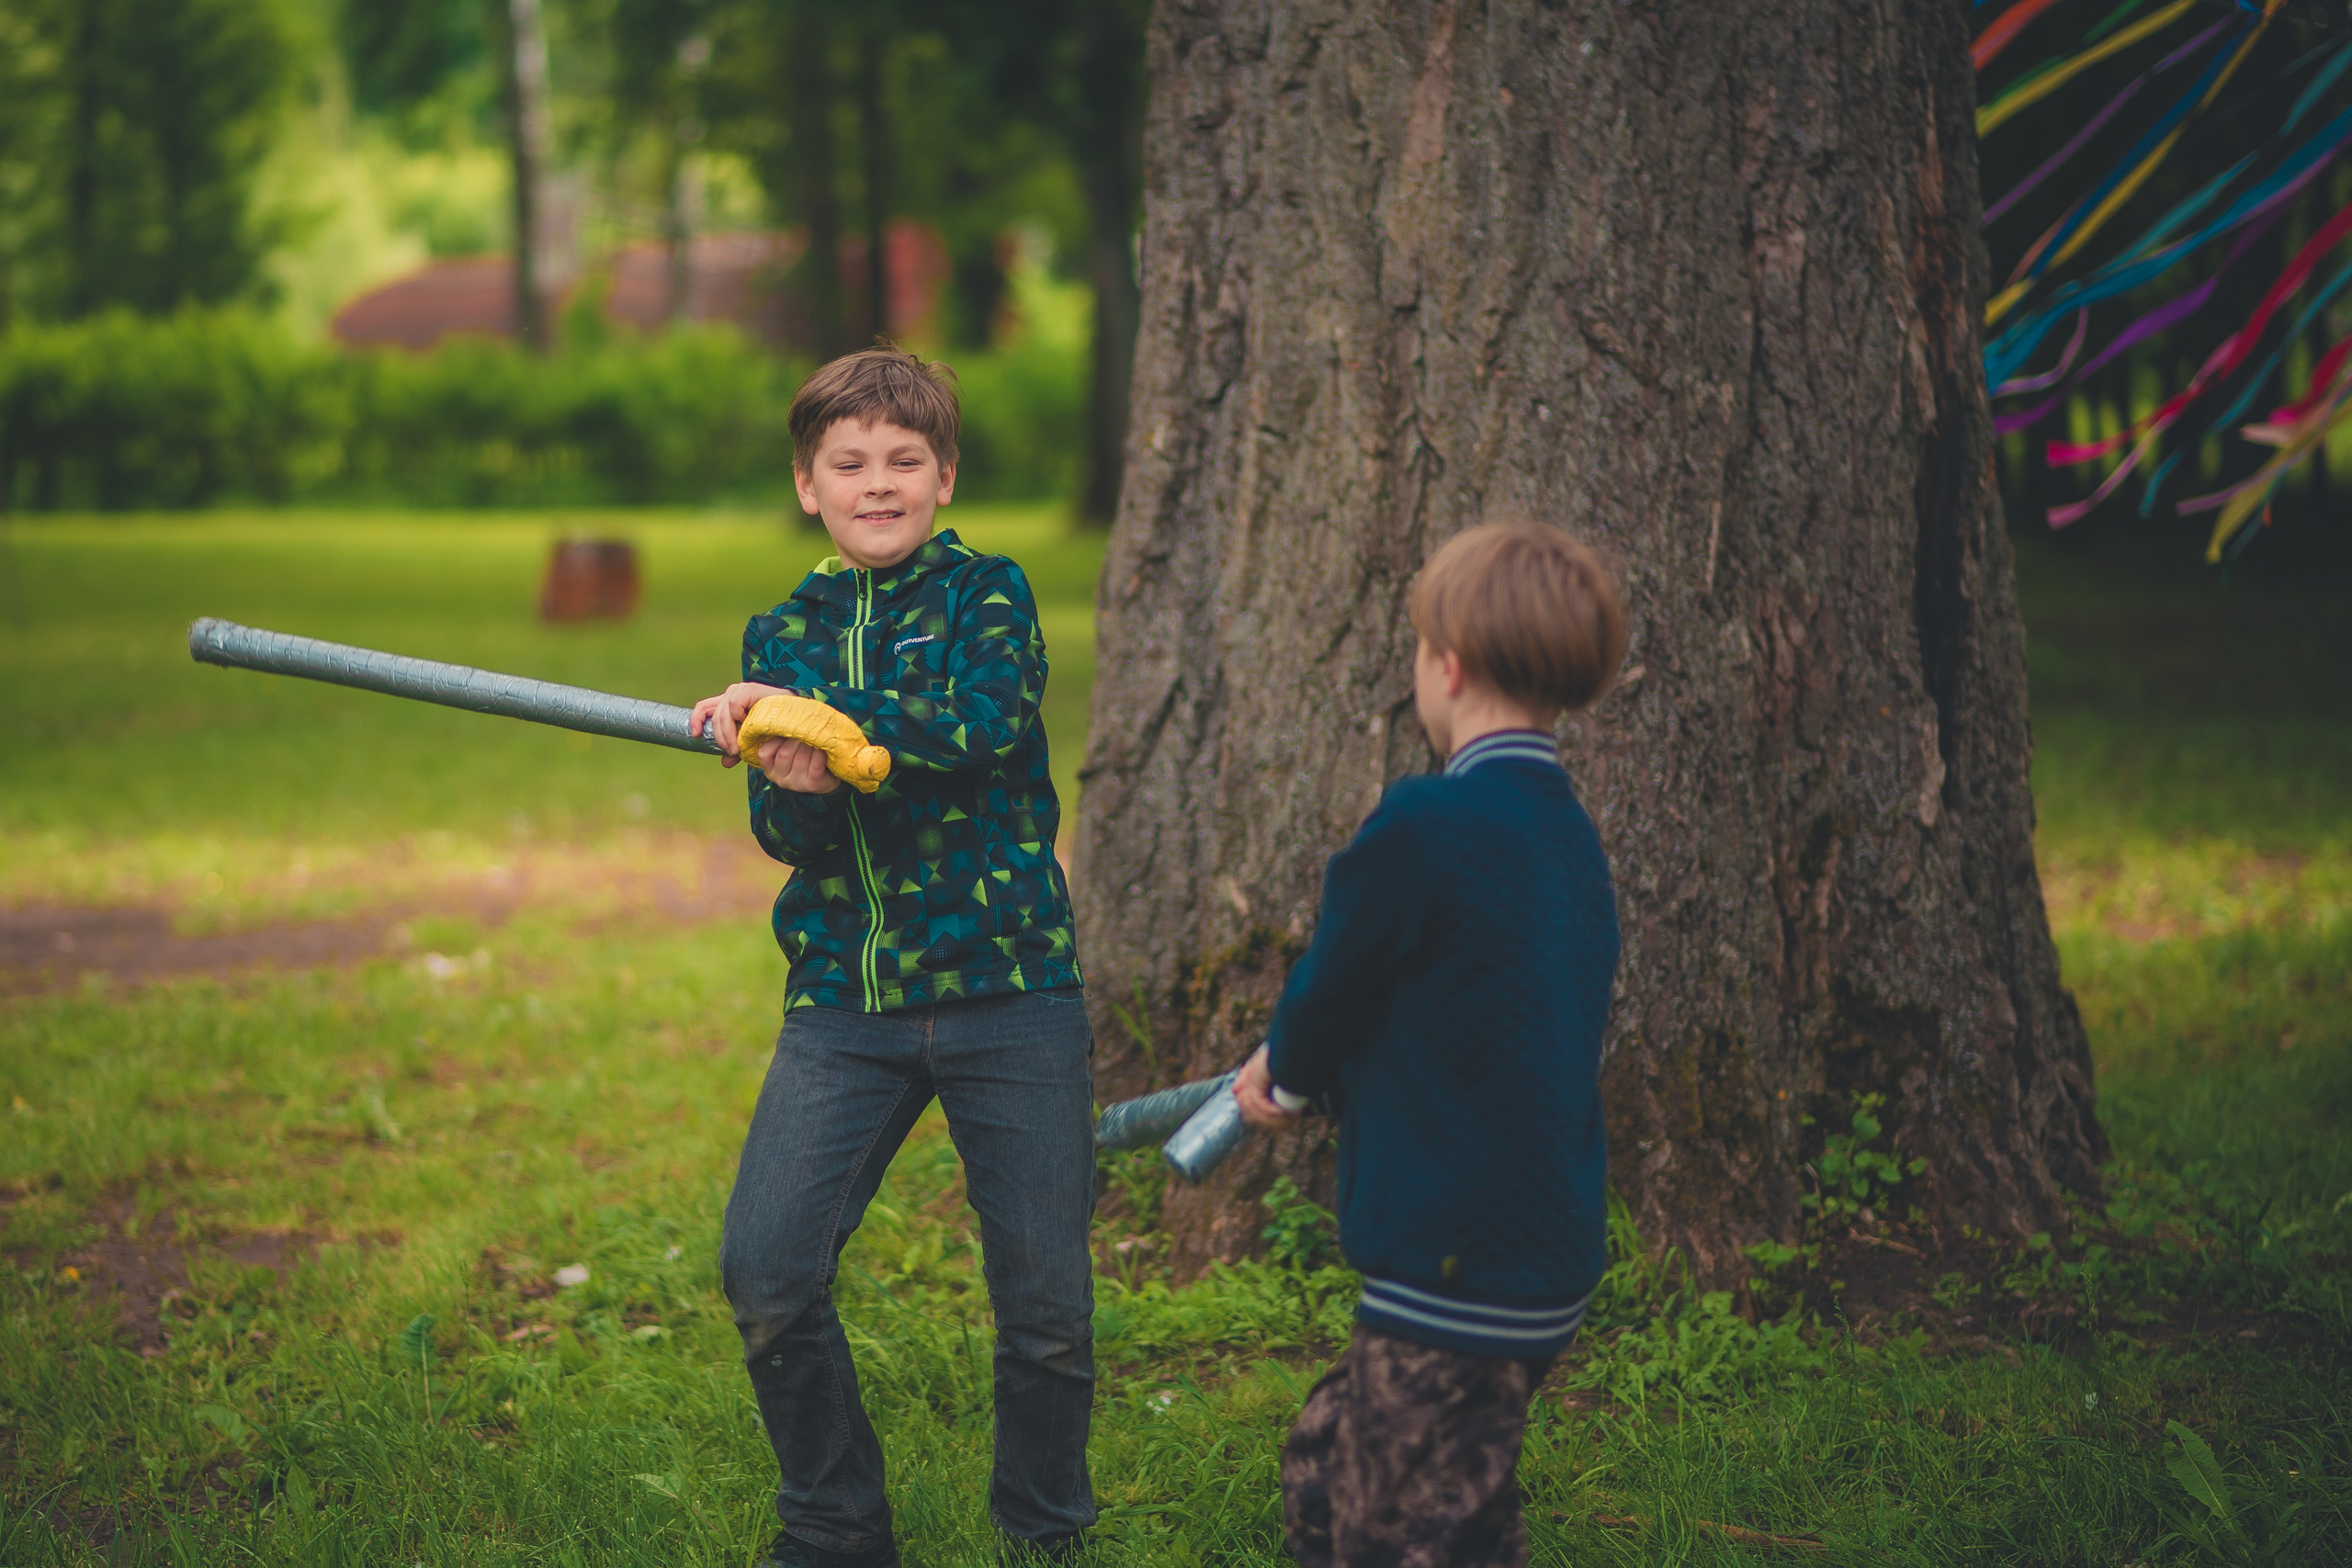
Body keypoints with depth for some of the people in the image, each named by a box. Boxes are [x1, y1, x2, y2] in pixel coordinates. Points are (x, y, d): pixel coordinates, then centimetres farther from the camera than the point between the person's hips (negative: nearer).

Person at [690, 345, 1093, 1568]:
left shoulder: (987, 595, 2)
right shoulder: (783, 630, 11)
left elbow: (984, 725, -19)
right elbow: (783, 833, 2)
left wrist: (817, 715, -26)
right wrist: (792, 786, -21)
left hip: (1008, 988, -2)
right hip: (845, 1000, 3)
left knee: (1047, 1301, -1)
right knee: (765, 1271, -9)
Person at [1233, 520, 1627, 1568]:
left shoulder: (1424, 826, -18)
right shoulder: (1569, 833, 10)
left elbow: (1331, 990, -6)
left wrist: (1285, 1074, 15)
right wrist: (1300, 1076, 20)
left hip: (1461, 1274, -9)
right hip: (1545, 1269, 9)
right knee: (1326, 1469, 20)